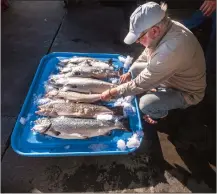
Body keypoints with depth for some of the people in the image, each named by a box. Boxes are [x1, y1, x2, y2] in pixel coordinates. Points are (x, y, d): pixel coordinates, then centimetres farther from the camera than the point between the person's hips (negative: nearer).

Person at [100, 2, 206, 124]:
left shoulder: (171, 50, -41)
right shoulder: (164, 27, -14)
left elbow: (141, 83, -32)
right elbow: (147, 54, 6)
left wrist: (111, 93, -20)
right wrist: (130, 73, 0)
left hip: (187, 92, -7)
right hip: (171, 76, 8)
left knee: (146, 104, -28)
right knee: (136, 69, 1)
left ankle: (161, 113, 9)